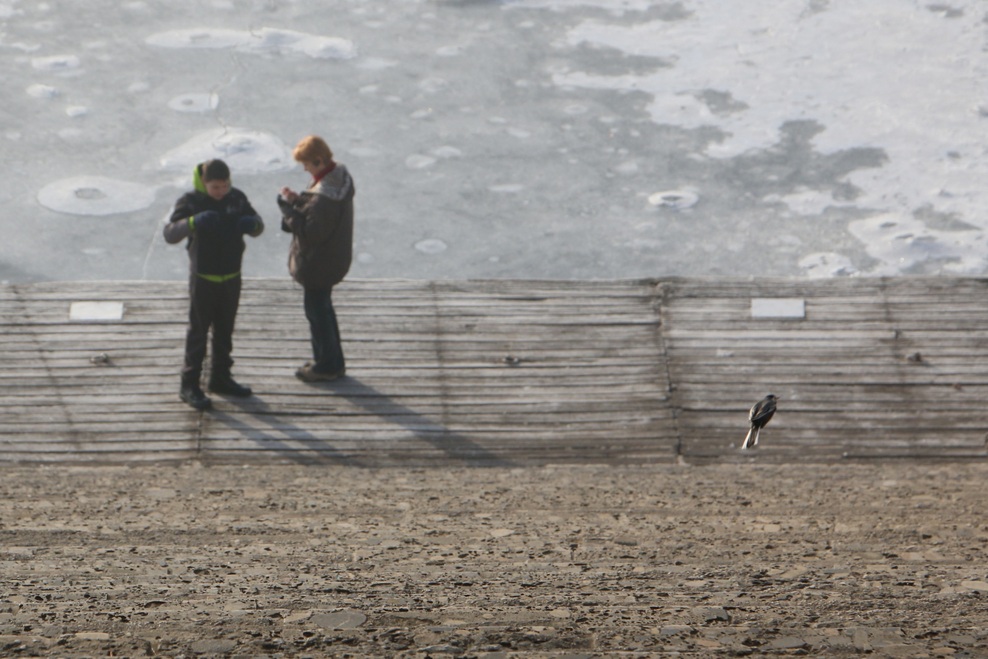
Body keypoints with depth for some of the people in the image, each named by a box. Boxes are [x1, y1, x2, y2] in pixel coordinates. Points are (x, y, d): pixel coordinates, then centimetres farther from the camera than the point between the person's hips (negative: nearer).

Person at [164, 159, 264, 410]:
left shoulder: (236, 198, -2)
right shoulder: (191, 201, -15)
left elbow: (257, 227, 5)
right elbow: (170, 234, -23)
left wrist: (251, 223, -20)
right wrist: (193, 222, -42)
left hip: (231, 277, 5)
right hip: (203, 278, -5)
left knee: (225, 330, 16)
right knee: (198, 331, 0)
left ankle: (221, 378, 30)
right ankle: (189, 385, 8)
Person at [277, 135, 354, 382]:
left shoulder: (324, 195, -32)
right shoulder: (341, 175, -1)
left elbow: (310, 231, -28)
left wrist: (288, 206, -21)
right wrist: (299, 200, -5)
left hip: (318, 264, -10)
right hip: (335, 257, 10)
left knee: (316, 309, 7)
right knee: (323, 307, 24)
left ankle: (326, 366, 20)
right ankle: (334, 361, 35)